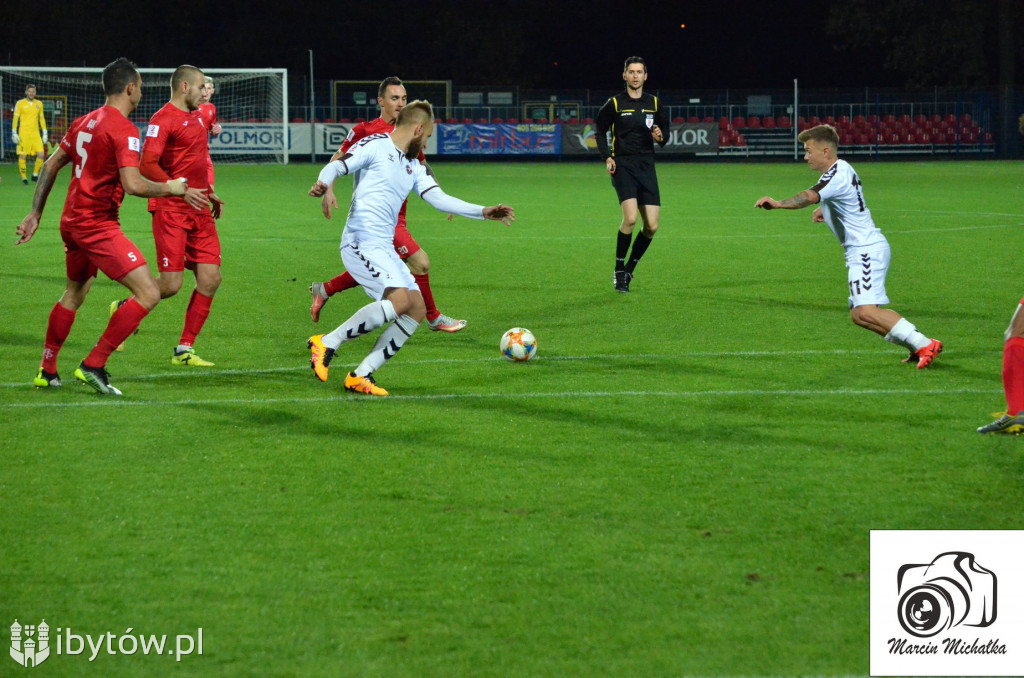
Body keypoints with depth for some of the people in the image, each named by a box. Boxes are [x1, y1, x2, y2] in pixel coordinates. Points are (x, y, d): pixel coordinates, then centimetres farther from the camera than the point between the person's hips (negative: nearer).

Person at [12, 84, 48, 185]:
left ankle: (35, 175, 9)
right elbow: (15, 119, 0)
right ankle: (24, 178, 6)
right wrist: (14, 133, -6)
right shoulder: (20, 103, 0)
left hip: (35, 133, 3)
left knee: (41, 154, -7)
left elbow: (42, 119, 18)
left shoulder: (39, 104, 12)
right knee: (23, 156, -4)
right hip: (23, 134, -3)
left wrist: (44, 133, 14)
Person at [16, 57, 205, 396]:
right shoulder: (123, 129, -15)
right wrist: (171, 188, -10)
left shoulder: (85, 122, 12)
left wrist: (35, 214, 24)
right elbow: (133, 184, -26)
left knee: (74, 293, 28)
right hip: (98, 225, -10)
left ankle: (47, 371, 35)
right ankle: (93, 365, -12)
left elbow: (51, 166, 18)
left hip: (72, 222, 10)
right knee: (148, 294, -12)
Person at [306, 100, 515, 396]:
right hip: (362, 242, -10)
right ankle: (327, 343, -18)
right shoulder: (375, 146, -2)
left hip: (385, 249, 10)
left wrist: (484, 212, 6)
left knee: (417, 309, 4)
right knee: (399, 299, -26)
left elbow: (439, 199, 14)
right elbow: (338, 165, -11)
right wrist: (323, 183, -34)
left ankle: (361, 375, 3)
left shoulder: (414, 167, 21)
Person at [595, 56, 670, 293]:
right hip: (623, 166, -4)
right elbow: (600, 132, 11)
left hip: (647, 167, 4)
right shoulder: (614, 103, 2)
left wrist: (661, 137, -5)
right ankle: (619, 271, -6)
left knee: (652, 226, -4)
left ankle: (629, 269, 17)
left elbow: (665, 132, 19)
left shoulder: (654, 104, 10)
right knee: (630, 218, -22)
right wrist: (607, 157, -4)